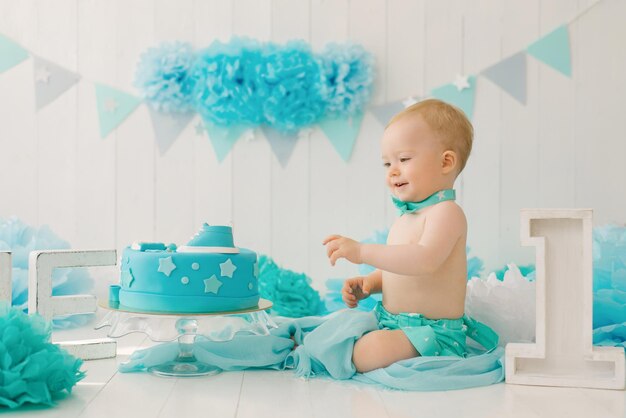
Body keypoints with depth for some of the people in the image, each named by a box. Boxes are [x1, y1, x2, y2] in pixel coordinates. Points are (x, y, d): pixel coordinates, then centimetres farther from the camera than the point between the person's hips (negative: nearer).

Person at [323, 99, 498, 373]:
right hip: (389, 322, 10)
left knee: (369, 352, -29)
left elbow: (425, 260, -35)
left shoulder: (447, 212, -17)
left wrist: (362, 251, -38)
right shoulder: (404, 219, 14)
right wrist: (367, 284, 5)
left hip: (432, 332, -10)